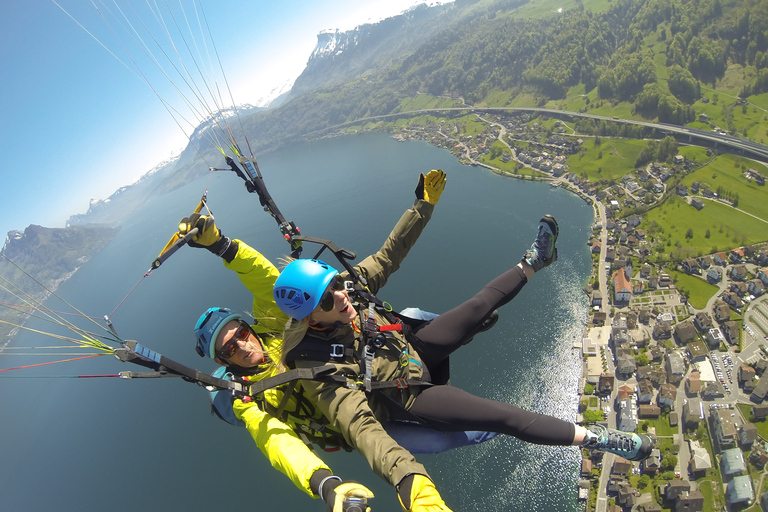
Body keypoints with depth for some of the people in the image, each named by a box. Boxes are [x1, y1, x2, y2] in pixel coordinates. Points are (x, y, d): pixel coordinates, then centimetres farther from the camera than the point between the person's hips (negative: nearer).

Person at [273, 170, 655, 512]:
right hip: (407, 395, -5)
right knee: (505, 416, -13)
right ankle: (592, 437, 6)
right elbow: (360, 427, -42)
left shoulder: (348, 285, -19)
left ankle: (532, 263, 25)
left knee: (480, 306, -1)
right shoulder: (320, 370, -34)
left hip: (410, 348, 6)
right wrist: (406, 477, -58)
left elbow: (389, 254, -9)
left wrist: (423, 206, -11)